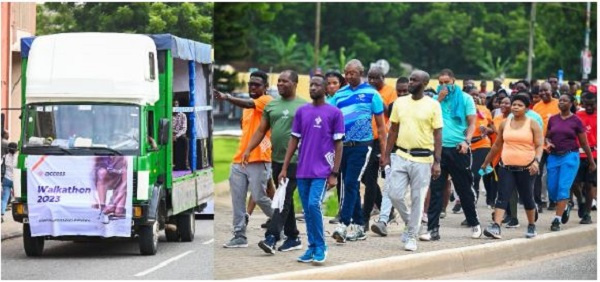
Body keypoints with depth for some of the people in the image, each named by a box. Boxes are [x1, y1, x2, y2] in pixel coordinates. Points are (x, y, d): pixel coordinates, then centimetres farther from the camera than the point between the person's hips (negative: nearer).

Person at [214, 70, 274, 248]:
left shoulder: (266, 101, -4)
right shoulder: (248, 106, 21)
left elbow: (249, 104, -24)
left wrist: (226, 97, -39)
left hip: (258, 160, -8)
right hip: (240, 160, 8)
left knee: (259, 197, -5)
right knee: (237, 200, -1)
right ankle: (239, 236, 0)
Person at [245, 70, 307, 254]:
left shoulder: (304, 106, 0)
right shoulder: (271, 106, 13)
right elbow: (261, 130, 13)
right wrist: (248, 150, 2)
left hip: (294, 161, -6)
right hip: (276, 160, 6)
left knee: (284, 199, -12)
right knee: (285, 199, 11)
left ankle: (272, 237, -19)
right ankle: (293, 238, 19)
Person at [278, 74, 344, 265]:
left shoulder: (334, 113, -2)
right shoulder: (302, 112, 10)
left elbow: (338, 144, -2)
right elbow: (294, 140, 14)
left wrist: (334, 174, -7)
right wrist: (284, 168, 8)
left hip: (322, 171, -5)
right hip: (303, 170, 5)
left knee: (314, 205, -16)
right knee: (307, 210, 7)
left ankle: (320, 247, -3)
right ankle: (312, 247, 15)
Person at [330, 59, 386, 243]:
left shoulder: (371, 94, -1)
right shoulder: (340, 95, 11)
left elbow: (380, 125, 1)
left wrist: (384, 152, -3)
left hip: (361, 146, -5)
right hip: (343, 145, 5)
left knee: (350, 184, -14)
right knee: (349, 186, 9)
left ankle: (343, 225, -19)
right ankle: (360, 227, 17)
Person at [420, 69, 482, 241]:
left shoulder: (465, 98, 5)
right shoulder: (435, 99, 10)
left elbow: (471, 123, 3)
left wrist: (466, 141, -12)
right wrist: (439, 99, -7)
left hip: (458, 149, -1)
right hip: (438, 148, 1)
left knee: (464, 189, 9)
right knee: (435, 190, -3)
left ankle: (474, 224, 25)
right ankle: (433, 229, -2)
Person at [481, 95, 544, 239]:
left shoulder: (533, 124, -1)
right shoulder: (504, 124, 9)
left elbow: (539, 146, -7)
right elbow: (497, 145, 18)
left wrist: (536, 161, -24)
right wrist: (486, 162, 21)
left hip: (526, 168, -2)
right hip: (506, 167, 2)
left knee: (527, 198, 8)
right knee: (502, 197, -11)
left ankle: (532, 226, 27)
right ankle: (496, 227, -22)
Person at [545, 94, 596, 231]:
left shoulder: (576, 120, -1)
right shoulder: (553, 119, 8)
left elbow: (584, 143, 3)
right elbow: (547, 136, 19)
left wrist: (592, 161, 8)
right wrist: (548, 143, -5)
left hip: (570, 156, -4)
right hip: (554, 157, 4)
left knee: (563, 188, -12)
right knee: (552, 189, 4)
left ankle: (557, 220, -12)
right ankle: (565, 207, 34)